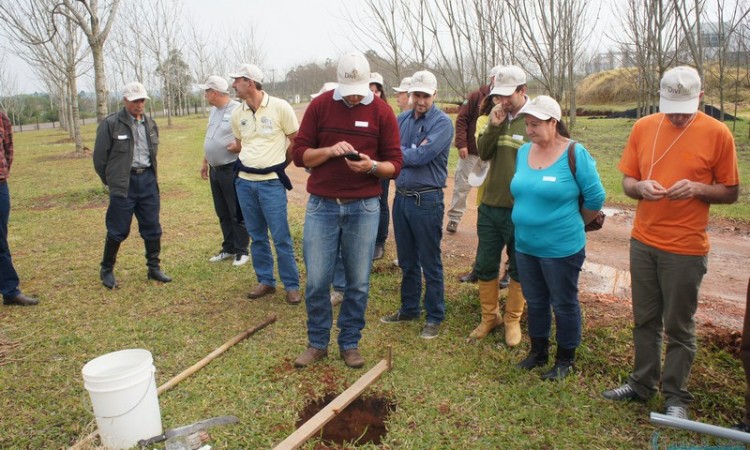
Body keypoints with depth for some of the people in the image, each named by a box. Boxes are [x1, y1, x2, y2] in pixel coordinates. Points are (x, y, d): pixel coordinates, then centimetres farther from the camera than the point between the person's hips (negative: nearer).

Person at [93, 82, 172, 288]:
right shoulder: (110, 124, -9)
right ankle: (106, 270, 20)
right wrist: (111, 181, 3)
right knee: (118, 231, 2)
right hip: (123, 184, -5)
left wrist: (151, 175, 15)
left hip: (148, 180, 5)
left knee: (152, 228, 8)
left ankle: (153, 268, 21)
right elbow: (100, 157, -3)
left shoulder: (150, 124, 10)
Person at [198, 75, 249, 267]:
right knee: (223, 213, 15)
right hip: (215, 170, 8)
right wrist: (204, 162, 21)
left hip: (232, 170, -8)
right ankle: (228, 248, 26)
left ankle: (241, 251, 12)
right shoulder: (213, 110, 12)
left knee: (237, 214, 1)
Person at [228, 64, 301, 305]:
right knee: (257, 236, 12)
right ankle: (265, 281, 25)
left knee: (281, 237, -2)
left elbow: (296, 140, 0)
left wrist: (279, 163, 7)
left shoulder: (280, 107, -9)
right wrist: (251, 161, 9)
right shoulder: (237, 113, 5)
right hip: (245, 182, 5)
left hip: (271, 182, -5)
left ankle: (292, 285, 10)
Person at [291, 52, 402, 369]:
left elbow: (395, 164, 1)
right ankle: (317, 343, 23)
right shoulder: (319, 106, 2)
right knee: (316, 281, 4)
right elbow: (299, 153, 1)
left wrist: (372, 166, -20)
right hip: (321, 206, 0)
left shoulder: (382, 112, 1)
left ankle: (350, 343, 25)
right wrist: (330, 150, -16)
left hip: (364, 208, 0)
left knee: (358, 283, 7)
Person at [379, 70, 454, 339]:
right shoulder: (401, 120, 8)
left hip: (427, 200, -6)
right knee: (406, 260, 17)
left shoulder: (442, 123, -9)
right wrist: (410, 154, -18)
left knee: (430, 263, 5)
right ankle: (409, 309, 34)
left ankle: (435, 317, 19)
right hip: (401, 196, 6)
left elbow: (422, 156, -20)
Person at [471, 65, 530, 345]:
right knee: (485, 266, 13)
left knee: (518, 269, 11)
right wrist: (494, 126, -13)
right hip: (489, 206, 5)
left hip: (519, 210, -5)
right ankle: (489, 317, 30)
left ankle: (512, 320, 27)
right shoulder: (499, 116, 7)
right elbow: (483, 153, 3)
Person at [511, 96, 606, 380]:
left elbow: (595, 198, -9)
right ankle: (538, 351, 37)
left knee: (564, 304, 11)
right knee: (535, 302, 18)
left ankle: (565, 360, 28)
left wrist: (572, 225, 3)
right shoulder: (523, 152, 3)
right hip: (525, 246, 6)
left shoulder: (575, 153, -14)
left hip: (561, 248, -5)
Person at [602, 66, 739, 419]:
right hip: (643, 241, 3)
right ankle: (642, 383, 31)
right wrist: (640, 187, -15)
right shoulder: (643, 128, 2)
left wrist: (697, 188, -20)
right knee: (644, 320, 15)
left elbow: (730, 193, -1)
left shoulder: (717, 134, -6)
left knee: (679, 328, 7)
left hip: (686, 248, -3)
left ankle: (675, 397, 24)